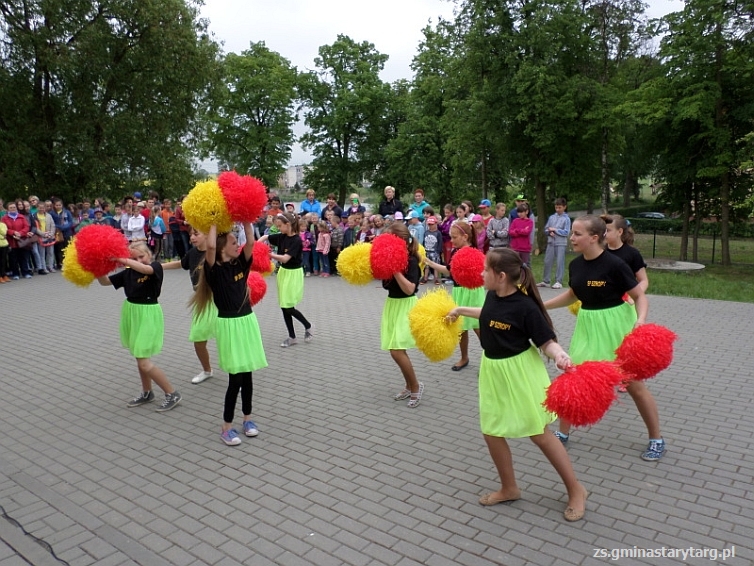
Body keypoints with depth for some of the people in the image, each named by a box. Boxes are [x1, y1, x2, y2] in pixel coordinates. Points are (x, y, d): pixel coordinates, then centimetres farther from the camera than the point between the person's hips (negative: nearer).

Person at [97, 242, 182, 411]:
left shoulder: (156, 267, -12)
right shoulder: (128, 272, 3)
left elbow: (144, 268, -34)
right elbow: (104, 281, 4)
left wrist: (122, 259, -36)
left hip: (148, 316, -7)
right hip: (132, 314, 7)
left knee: (144, 363, -8)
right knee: (139, 358, 16)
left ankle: (172, 394, 5)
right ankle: (147, 393, 34)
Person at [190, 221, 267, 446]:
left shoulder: (240, 264, 6)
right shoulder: (215, 270, -11)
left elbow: (251, 242, -2)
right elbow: (210, 246, -27)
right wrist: (214, 222, -15)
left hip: (248, 321, 6)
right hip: (229, 324, -6)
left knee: (247, 374, 13)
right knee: (236, 377, -3)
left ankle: (247, 418, 28)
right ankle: (226, 427, 10)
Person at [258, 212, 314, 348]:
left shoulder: (297, 240, -20)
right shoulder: (282, 237, 2)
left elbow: (285, 258, -26)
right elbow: (265, 237, 13)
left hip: (293, 274, -8)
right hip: (283, 272, 8)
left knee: (288, 308, -6)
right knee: (284, 307, 9)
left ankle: (308, 326, 19)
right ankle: (292, 337, 21)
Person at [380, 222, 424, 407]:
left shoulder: (411, 261, -17)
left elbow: (409, 289, -25)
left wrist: (395, 270, -29)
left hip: (405, 306, -8)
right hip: (391, 304, 8)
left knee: (396, 350, -12)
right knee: (396, 350, 10)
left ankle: (416, 386, 7)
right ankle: (409, 386, 25)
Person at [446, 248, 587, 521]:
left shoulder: (525, 307, -24)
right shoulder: (492, 296, -4)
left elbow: (546, 342, -19)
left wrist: (560, 355, -39)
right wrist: (462, 310, 28)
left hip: (520, 372, -7)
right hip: (494, 371, 7)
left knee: (539, 433, 3)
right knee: (491, 432, 11)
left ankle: (575, 490, 24)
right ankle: (509, 488, 32)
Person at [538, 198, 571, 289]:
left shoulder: (566, 219, -3)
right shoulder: (551, 217, 9)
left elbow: (566, 232, -10)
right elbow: (546, 229, 12)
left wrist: (554, 229, -11)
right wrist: (550, 232, -9)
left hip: (561, 243, -4)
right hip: (551, 242, 4)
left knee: (559, 262, -3)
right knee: (547, 261, 7)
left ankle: (559, 282, 2)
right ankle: (545, 281, 15)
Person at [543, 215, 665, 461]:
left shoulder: (615, 264, -19)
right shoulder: (576, 265, -1)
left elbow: (640, 295, -12)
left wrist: (640, 319, -30)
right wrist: (542, 305, 12)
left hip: (615, 327, -6)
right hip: (588, 326, 6)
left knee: (634, 384, 5)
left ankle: (656, 439, 25)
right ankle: (562, 433, 21)